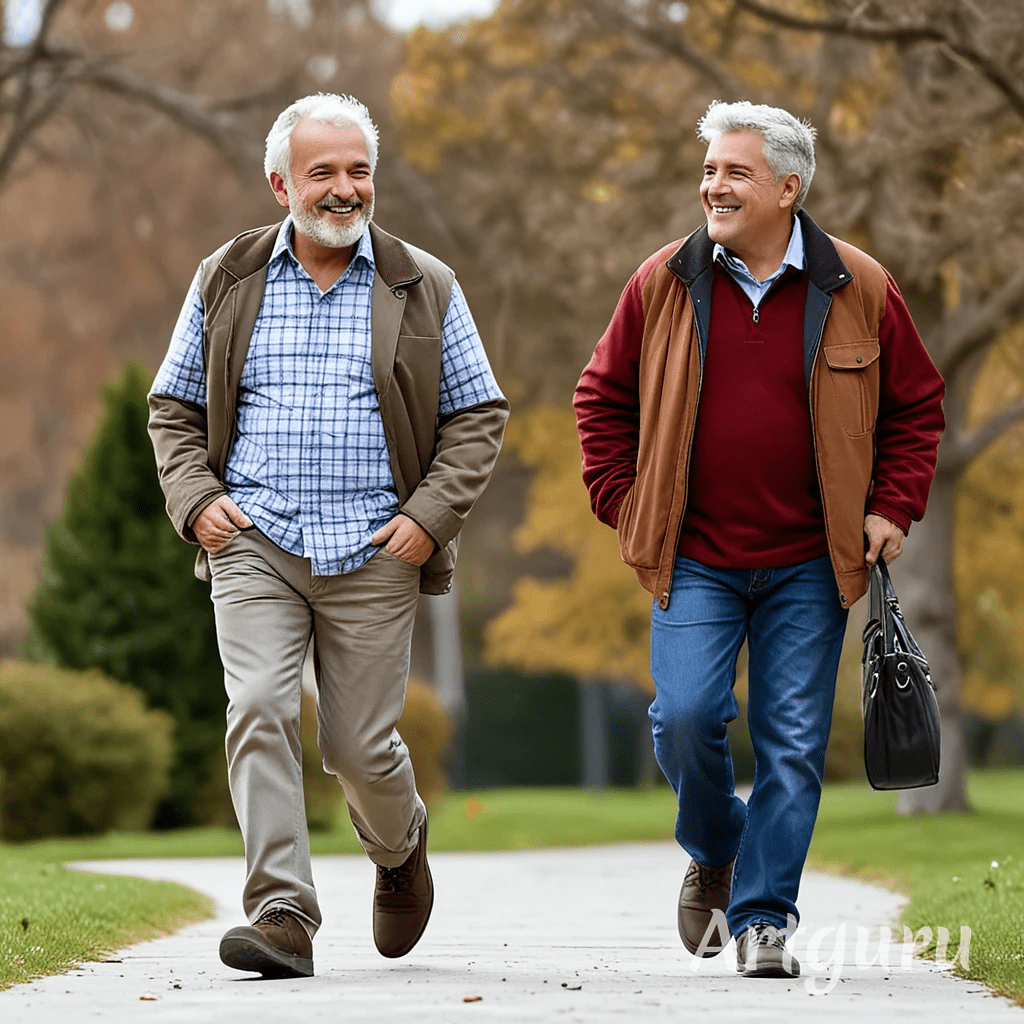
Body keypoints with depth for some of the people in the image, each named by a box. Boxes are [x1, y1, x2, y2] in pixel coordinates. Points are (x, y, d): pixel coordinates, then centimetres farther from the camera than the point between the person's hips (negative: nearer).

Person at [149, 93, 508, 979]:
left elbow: (478, 415, 8)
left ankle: (399, 846, 36)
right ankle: (282, 916, -19)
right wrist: (196, 498, -2)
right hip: (252, 543, 1)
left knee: (360, 745, 2)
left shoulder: (424, 289, 5)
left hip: (373, 555, 0)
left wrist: (431, 515, -5)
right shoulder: (227, 282, 8)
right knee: (259, 712, -18)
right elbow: (174, 407, 14)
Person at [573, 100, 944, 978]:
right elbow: (604, 397, 13)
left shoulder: (859, 290, -1)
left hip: (809, 567, 0)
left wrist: (893, 508, 1)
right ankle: (714, 853, 18)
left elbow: (917, 403, 11)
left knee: (793, 743, -1)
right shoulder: (663, 286, 1)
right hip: (694, 559, 0)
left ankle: (764, 917, 10)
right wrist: (623, 502, 5)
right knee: (686, 717, -12)